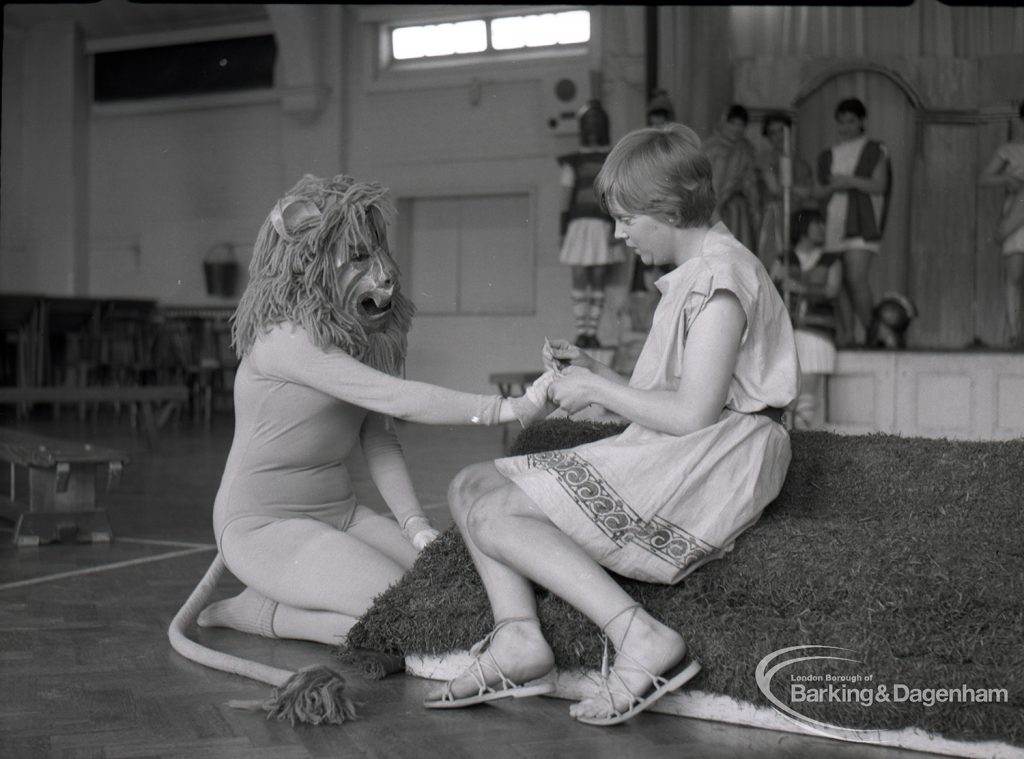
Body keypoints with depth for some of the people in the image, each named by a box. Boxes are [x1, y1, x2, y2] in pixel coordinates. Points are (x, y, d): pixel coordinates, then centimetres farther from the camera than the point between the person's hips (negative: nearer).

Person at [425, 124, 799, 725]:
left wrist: (597, 390, -9)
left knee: (493, 516, -17)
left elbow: (694, 412, -20)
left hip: (709, 466, -11)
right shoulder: (693, 275, 21)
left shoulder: (722, 272, -12)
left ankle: (641, 639, -24)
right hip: (664, 464, 11)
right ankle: (517, 637, -11)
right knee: (472, 486, 5)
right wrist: (592, 371, 8)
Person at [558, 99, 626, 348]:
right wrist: (563, 232, -1)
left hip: (604, 225, 0)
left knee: (598, 281, -1)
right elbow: (565, 197, 5)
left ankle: (592, 331, 3)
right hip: (579, 224, 0)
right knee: (579, 280, -5)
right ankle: (581, 332, -2)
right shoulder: (573, 162, 8)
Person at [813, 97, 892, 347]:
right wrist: (832, 187, -6)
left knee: (857, 278, -17)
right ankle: (848, 336, 5)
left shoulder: (875, 151, 7)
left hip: (861, 222, -4)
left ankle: (871, 333, -9)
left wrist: (850, 181, -12)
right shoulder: (827, 156, 19)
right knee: (840, 283, 1)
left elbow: (879, 185, -3)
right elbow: (817, 192, 14)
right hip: (832, 223, 4)